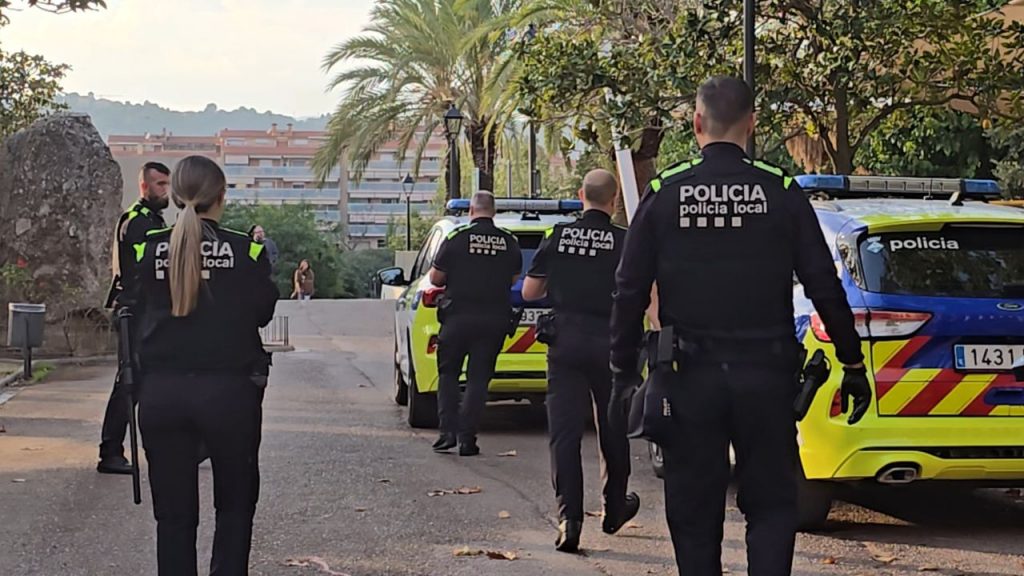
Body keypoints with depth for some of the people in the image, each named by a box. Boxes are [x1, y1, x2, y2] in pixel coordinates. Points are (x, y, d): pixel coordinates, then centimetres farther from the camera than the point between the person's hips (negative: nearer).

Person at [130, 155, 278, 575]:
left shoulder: (148, 249, -1)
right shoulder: (246, 251, -7)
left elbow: (139, 309, 9)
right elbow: (263, 311, 4)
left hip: (161, 393, 2)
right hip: (229, 391, -2)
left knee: (173, 513, 9)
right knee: (235, 505, 15)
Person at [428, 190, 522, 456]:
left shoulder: (456, 238, -6)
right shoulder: (509, 242, 2)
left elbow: (435, 278, -1)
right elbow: (514, 278, 13)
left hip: (458, 315, -2)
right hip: (494, 319, 2)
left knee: (448, 374, 12)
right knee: (479, 378, 7)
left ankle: (448, 431, 1)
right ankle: (467, 438, 3)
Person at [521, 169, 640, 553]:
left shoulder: (559, 237, 0)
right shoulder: (624, 241, -5)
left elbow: (529, 291, 5)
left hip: (565, 341, 0)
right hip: (609, 343, 0)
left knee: (564, 432, 0)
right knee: (612, 430, 17)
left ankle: (569, 520, -11)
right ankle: (614, 510, 32)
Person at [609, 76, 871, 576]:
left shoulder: (663, 194, -1)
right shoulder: (780, 192, -2)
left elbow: (630, 292, 0)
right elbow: (825, 288, -2)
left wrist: (624, 371, 7)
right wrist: (854, 365, 7)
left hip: (690, 377, 1)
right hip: (765, 375, 0)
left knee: (694, 512, 10)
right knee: (771, 506, 9)